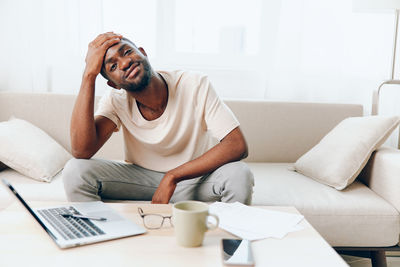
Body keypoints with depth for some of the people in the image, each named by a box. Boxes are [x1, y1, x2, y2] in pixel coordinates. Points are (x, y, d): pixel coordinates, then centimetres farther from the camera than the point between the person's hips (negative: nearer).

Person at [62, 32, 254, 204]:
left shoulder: (195, 85, -20)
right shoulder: (116, 102, -13)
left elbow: (237, 145, -25)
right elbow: (81, 151, -30)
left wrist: (172, 176, -28)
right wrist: (89, 74, -30)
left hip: (194, 177, -1)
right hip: (140, 178, 2)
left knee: (239, 174, -32)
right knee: (75, 170, -21)